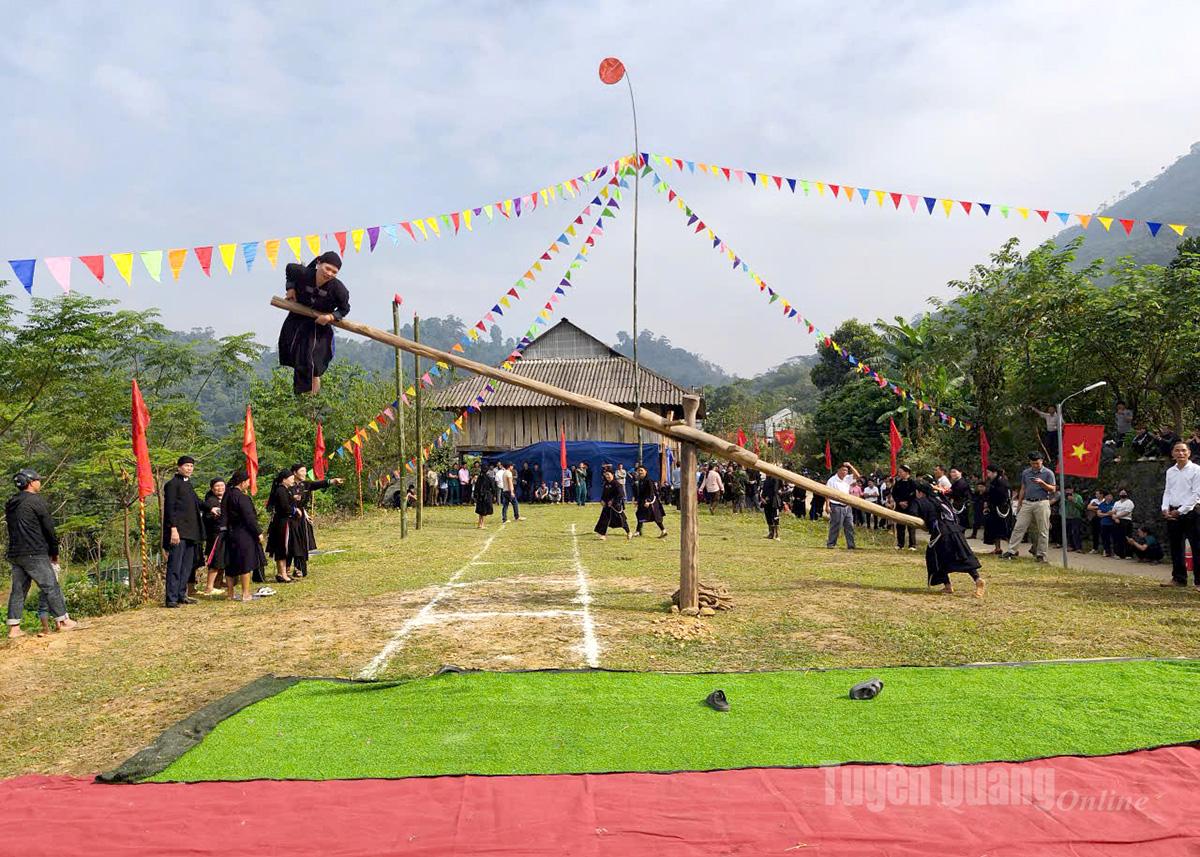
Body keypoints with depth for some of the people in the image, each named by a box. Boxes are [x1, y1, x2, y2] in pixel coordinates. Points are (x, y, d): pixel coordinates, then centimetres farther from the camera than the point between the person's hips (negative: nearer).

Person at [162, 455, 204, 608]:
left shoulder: (188, 485, 19)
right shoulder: (172, 484, -6)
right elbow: (169, 508, -13)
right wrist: (173, 529, -19)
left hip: (190, 532, 9)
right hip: (178, 531, -9)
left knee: (187, 566, 11)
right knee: (175, 566, -7)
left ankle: (181, 595, 18)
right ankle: (172, 599, -4)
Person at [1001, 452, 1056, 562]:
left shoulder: (1048, 473, 0)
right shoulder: (1025, 472, 13)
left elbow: (1053, 489, -1)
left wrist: (1042, 483, -16)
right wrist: (1019, 503, 15)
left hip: (1042, 503, -4)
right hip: (1027, 503, 4)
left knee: (1042, 531, 0)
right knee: (1019, 527, -1)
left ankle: (1041, 554, 6)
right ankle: (1011, 551, -2)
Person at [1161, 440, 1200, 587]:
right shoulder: (1170, 471, 13)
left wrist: (1180, 511, -12)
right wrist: (1165, 509, -1)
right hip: (1172, 513, 6)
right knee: (1176, 548, 9)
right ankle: (1179, 578, 17)